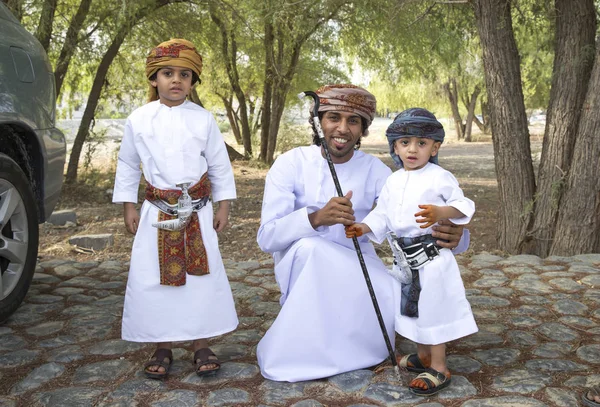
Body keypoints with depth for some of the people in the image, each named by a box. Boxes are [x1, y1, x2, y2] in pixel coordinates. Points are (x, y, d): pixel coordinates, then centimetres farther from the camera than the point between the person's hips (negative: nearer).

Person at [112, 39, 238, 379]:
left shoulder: (203, 119, -2)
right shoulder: (139, 119, 0)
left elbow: (220, 165, 4)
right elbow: (128, 165, 9)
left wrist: (224, 206, 3)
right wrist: (128, 206, 6)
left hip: (198, 211, 0)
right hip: (157, 212, 1)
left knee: (202, 276, 2)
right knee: (154, 278, 2)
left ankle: (202, 345, 16)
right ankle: (163, 348, 17)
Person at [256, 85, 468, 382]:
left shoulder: (374, 170, -7)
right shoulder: (291, 163, -14)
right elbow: (267, 237, -23)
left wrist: (448, 234, -41)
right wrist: (316, 218, -42)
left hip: (356, 263, 2)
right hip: (301, 263, -2)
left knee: (394, 300, -26)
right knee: (309, 246, -36)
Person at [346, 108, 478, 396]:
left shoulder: (440, 177, -12)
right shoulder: (393, 180, 7)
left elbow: (464, 206, -13)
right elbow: (383, 213, 10)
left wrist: (440, 213, -31)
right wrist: (364, 227, -6)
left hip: (432, 255, -7)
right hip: (404, 255, 7)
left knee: (432, 308, -1)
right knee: (412, 307, 19)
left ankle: (439, 369, 13)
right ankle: (423, 357, 37)